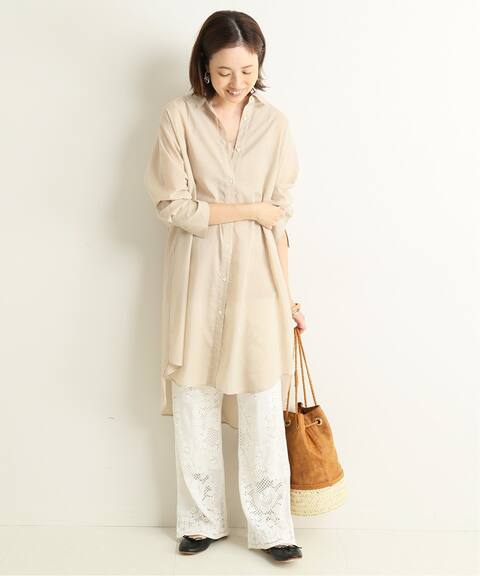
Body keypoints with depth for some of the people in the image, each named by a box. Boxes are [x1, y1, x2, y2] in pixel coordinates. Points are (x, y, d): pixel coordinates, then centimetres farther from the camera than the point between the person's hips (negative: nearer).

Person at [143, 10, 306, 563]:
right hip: (198, 276, 0)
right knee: (194, 402, 8)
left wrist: (287, 294, 4)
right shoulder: (179, 115, -3)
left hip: (256, 276, 1)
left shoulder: (274, 122, 2)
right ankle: (201, 521, 27)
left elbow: (278, 219, 4)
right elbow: (173, 206, -10)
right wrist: (248, 209, -9)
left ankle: (270, 527, 19)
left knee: (262, 406, 3)